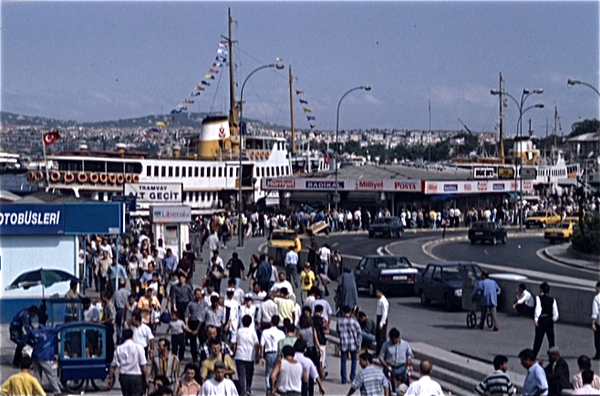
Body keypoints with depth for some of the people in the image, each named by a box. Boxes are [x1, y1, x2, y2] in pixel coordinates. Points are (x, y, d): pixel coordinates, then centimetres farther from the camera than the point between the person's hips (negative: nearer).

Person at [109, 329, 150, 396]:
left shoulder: (119, 349, 2)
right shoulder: (138, 347, -5)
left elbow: (113, 366, 4)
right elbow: (143, 365, -8)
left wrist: (110, 378, 14)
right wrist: (147, 377, 0)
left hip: (123, 376, 3)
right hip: (136, 376, -3)